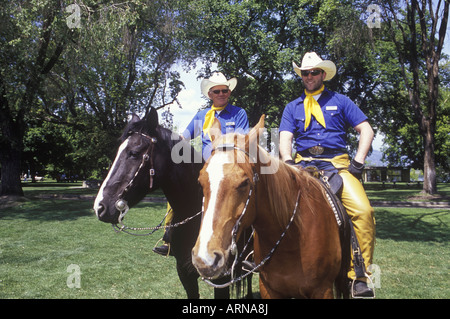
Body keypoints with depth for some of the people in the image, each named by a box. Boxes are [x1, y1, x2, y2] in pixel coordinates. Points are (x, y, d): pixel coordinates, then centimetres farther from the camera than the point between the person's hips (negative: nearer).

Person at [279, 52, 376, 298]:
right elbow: (285, 138, 7)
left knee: (363, 210, -25)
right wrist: (289, 164, -12)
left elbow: (366, 131, 9)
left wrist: (358, 162, -4)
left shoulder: (339, 101, 15)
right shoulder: (293, 107, 19)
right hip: (303, 164, 2)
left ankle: (359, 277, -15)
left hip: (337, 163, -1)